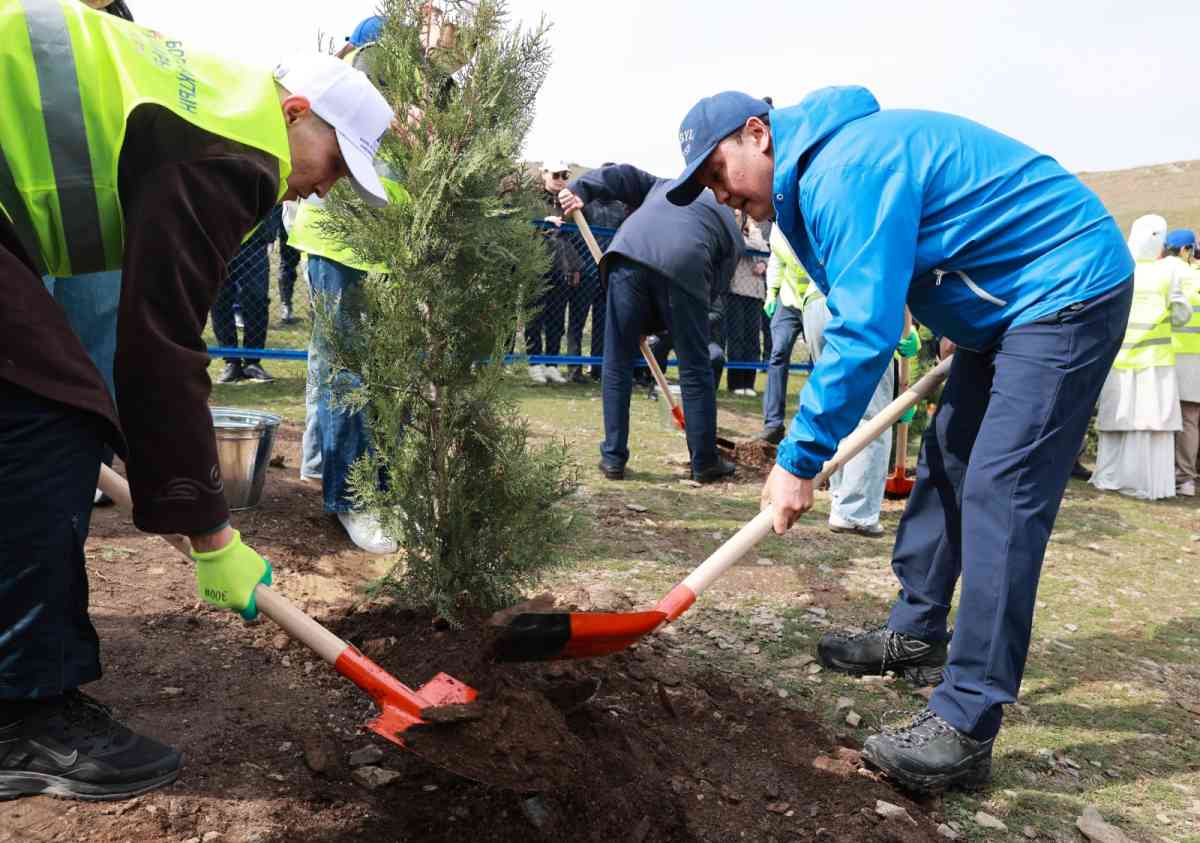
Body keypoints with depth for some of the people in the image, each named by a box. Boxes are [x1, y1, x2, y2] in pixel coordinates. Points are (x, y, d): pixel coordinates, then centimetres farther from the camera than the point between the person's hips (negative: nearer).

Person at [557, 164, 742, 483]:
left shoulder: (666, 185, 41)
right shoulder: (731, 230, 30)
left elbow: (624, 176, 26)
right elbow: (716, 285, 20)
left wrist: (581, 189, 14)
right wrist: (652, 325, 20)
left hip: (629, 253, 2)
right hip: (684, 265, -2)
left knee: (617, 364, 11)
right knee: (695, 370, 12)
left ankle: (613, 459, 16)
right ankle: (705, 463, 20)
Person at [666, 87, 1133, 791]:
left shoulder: (848, 170, -24)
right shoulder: (816, 174, 9)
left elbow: (864, 332, -30)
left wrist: (799, 460, -26)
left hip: (1070, 288, -11)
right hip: (1003, 306, 11)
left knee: (1000, 495, -17)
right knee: (946, 463, 13)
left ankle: (967, 729, -15)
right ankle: (917, 635, 27)